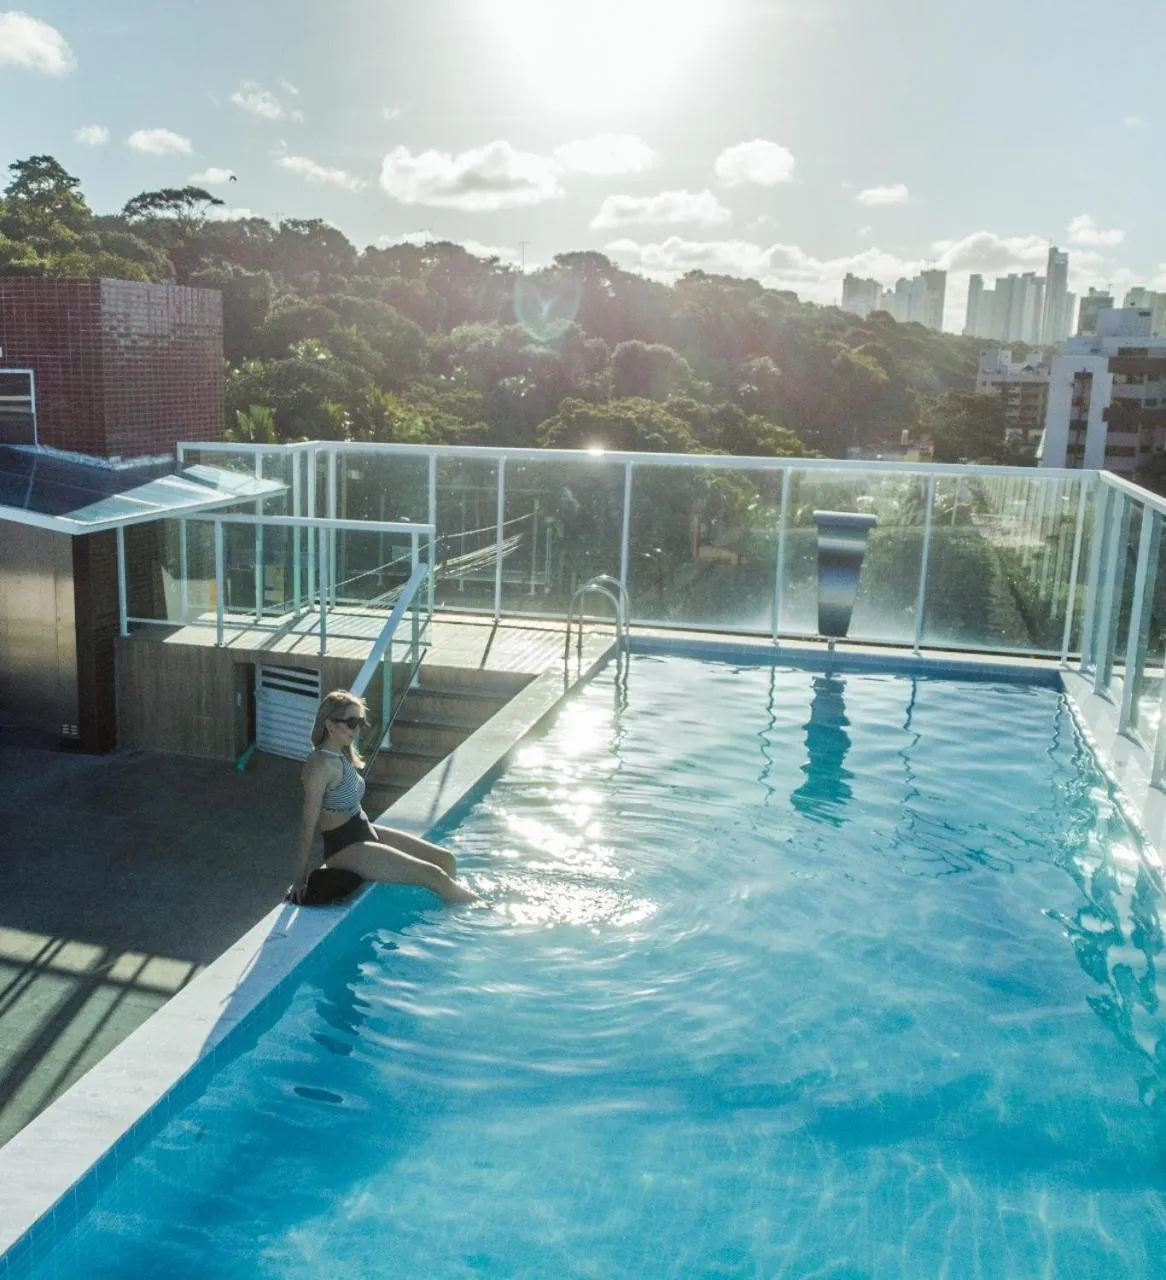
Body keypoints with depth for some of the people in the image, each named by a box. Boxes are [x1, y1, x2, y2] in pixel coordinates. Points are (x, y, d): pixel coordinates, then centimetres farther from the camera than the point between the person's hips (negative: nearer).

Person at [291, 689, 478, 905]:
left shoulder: (342, 756, 7)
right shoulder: (322, 764, -21)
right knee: (433, 875, -13)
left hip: (365, 832, 10)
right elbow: (308, 823, -20)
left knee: (446, 860, 4)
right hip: (346, 849, -10)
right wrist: (301, 876, -19)